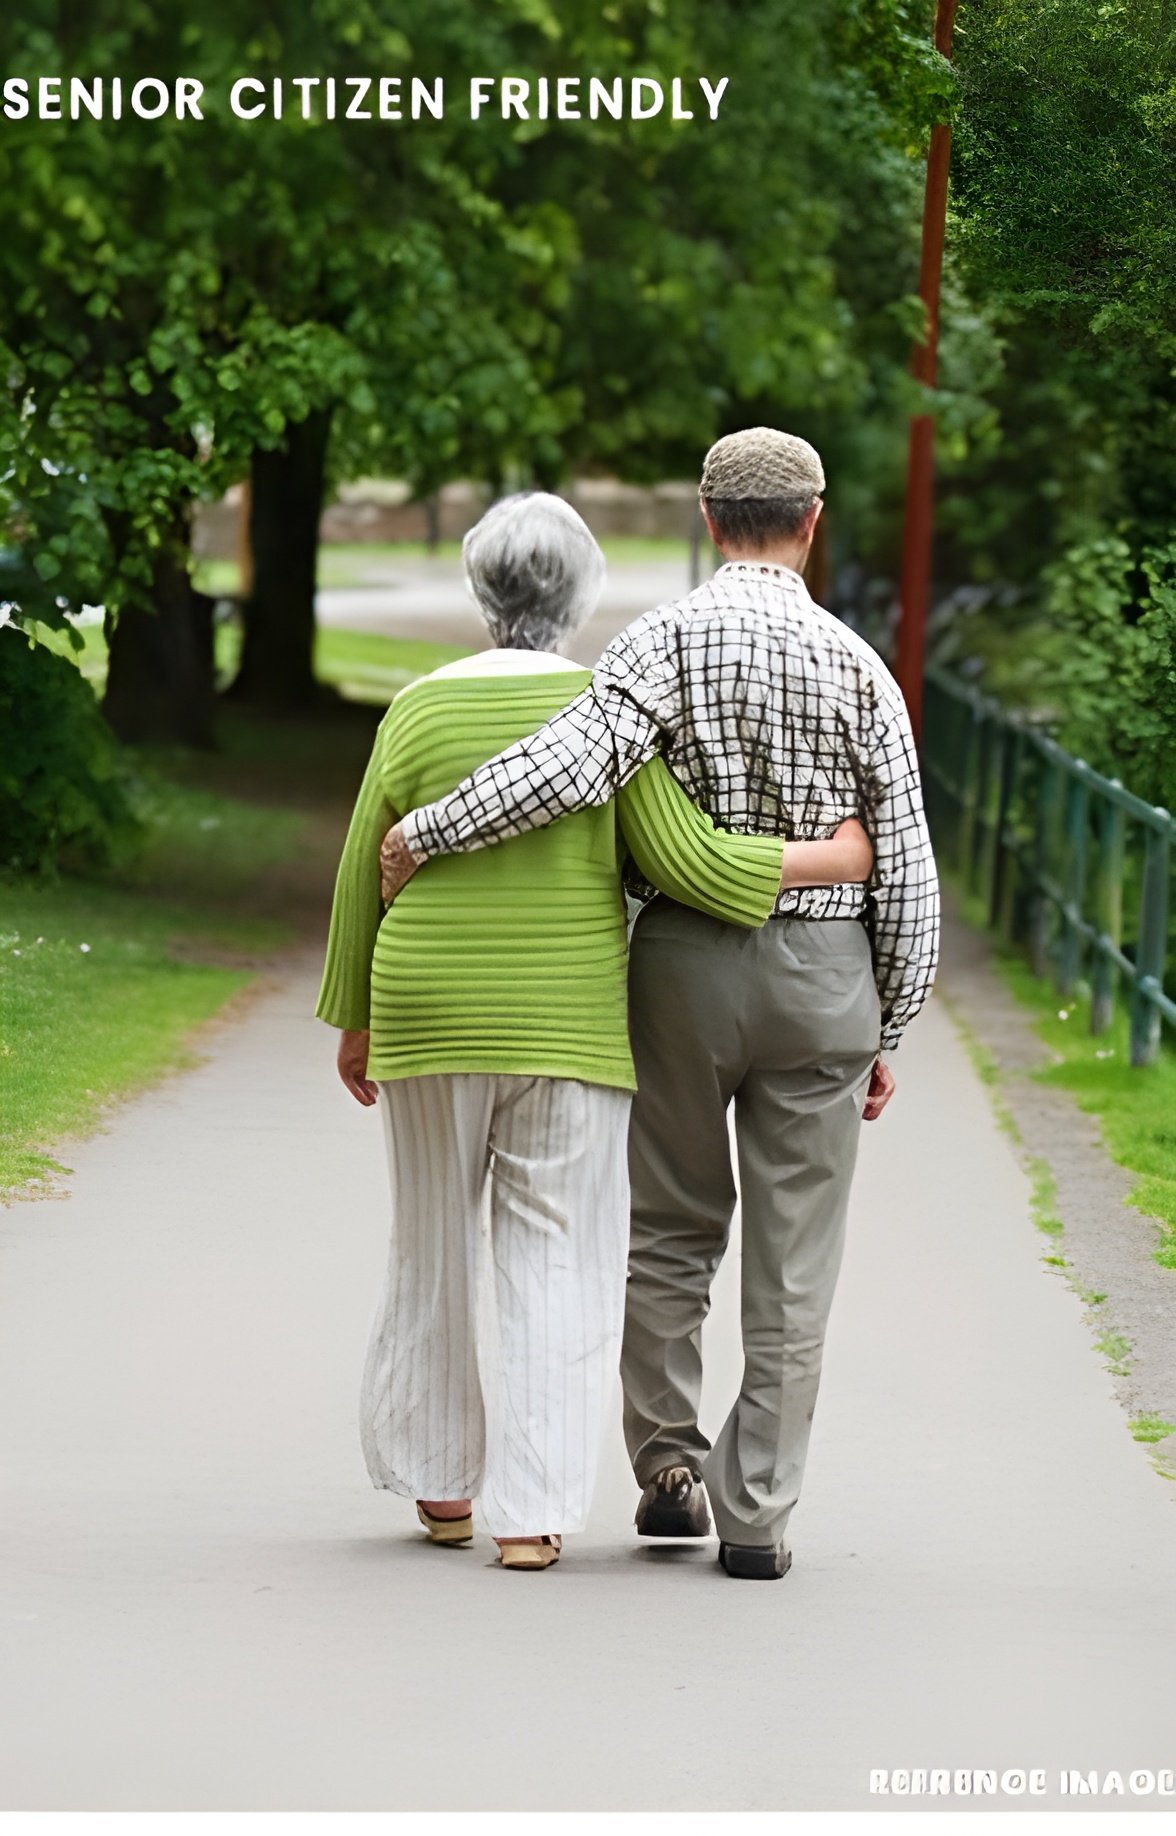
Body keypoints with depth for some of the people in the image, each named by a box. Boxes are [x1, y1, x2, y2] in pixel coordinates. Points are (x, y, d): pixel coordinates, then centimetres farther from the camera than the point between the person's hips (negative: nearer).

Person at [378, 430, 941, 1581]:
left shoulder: (667, 642, -7)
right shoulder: (857, 667, -3)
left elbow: (575, 763, -25)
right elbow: (905, 875, -1)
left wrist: (425, 831, -14)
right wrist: (887, 1034, 10)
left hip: (685, 961, 0)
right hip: (821, 969, 0)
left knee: (673, 1229, 17)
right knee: (792, 1260, 5)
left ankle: (666, 1455, 8)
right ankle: (754, 1514, 5)